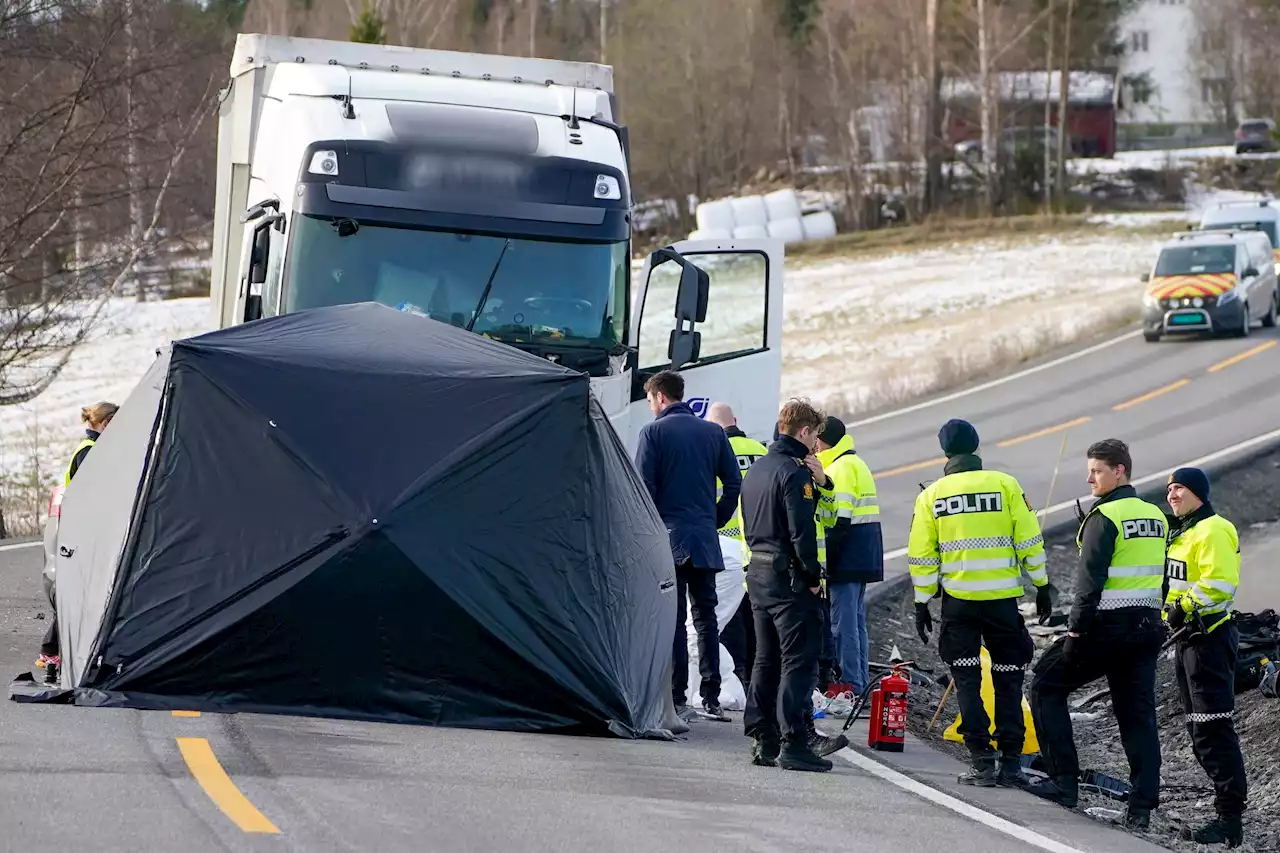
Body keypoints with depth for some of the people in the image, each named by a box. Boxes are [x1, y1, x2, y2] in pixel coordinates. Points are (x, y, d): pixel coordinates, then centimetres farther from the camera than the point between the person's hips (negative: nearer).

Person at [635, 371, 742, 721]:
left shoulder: (654, 432, -4)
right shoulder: (714, 433, 9)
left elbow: (644, 485, -8)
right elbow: (733, 483, 7)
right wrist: (715, 520, 14)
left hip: (668, 536, -4)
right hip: (705, 540, 4)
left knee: (673, 617, -2)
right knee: (705, 616, 8)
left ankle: (676, 697, -5)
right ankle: (711, 697, 5)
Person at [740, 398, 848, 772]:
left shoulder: (757, 469, 15)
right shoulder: (794, 472, -14)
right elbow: (802, 530, -19)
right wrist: (813, 576, -12)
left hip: (758, 573, 9)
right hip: (789, 577, -9)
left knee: (766, 659, 13)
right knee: (799, 660, -6)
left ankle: (763, 740, 13)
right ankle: (794, 741, -10)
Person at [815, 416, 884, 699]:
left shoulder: (840, 468, -14)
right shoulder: (856, 464, 19)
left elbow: (840, 521, -20)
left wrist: (825, 559, -19)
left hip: (847, 557, -10)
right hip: (864, 558, 10)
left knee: (843, 620, -8)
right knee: (856, 619, 14)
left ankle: (849, 683, -9)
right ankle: (861, 680, 18)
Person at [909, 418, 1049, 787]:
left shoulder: (932, 495, 3)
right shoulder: (1005, 484, -1)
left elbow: (921, 555, 3)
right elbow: (1029, 541, -1)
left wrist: (922, 603, 11)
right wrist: (1041, 587, 8)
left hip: (958, 600, 0)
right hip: (1003, 599, 0)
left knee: (967, 680, 7)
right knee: (1008, 680, 9)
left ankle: (981, 761, 0)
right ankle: (1011, 761, 5)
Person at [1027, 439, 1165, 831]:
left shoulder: (1104, 517, -12)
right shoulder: (1156, 517, 13)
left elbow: (1090, 578, -17)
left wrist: (1077, 628, -13)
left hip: (1106, 628, -7)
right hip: (1147, 629, 7)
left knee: (1047, 683, 8)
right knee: (1138, 713, 7)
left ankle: (1064, 780, 3)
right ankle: (1142, 807, 0)